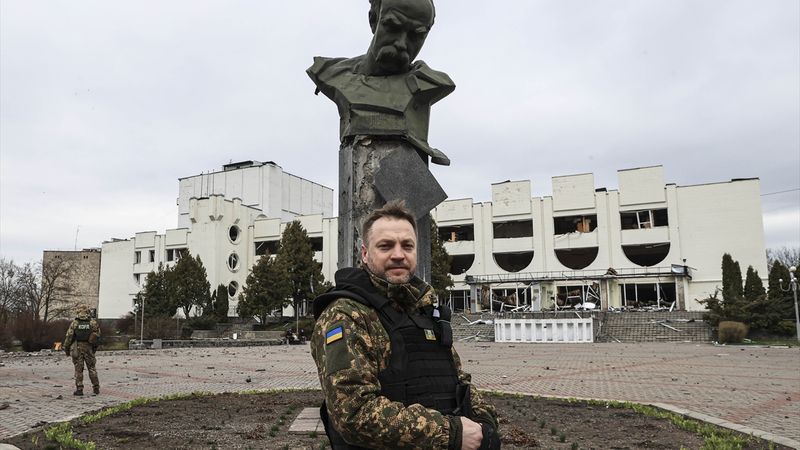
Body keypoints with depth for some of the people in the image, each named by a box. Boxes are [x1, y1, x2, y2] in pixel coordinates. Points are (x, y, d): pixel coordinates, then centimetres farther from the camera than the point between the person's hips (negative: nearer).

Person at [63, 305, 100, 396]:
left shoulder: (74, 323, -1)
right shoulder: (93, 322, 2)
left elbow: (69, 336, -2)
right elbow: (97, 335, 3)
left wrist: (66, 349, 7)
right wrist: (95, 347, 16)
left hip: (77, 348, -1)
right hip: (89, 348, 1)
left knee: (78, 369, 3)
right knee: (92, 368, 9)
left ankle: (79, 389, 1)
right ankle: (96, 388, 9)